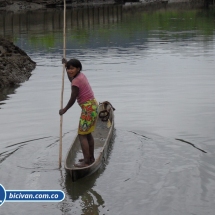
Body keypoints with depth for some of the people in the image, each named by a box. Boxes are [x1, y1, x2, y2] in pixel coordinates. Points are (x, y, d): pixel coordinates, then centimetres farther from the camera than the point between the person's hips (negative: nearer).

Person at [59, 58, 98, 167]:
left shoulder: (76, 82, -20)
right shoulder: (81, 75, 8)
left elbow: (72, 100, -15)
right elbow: (71, 79, 32)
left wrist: (64, 110, 0)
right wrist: (66, 64, 33)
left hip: (88, 108, -10)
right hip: (93, 105, 10)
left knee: (82, 135, -5)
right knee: (88, 134, 19)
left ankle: (86, 161, -5)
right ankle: (91, 158, 28)